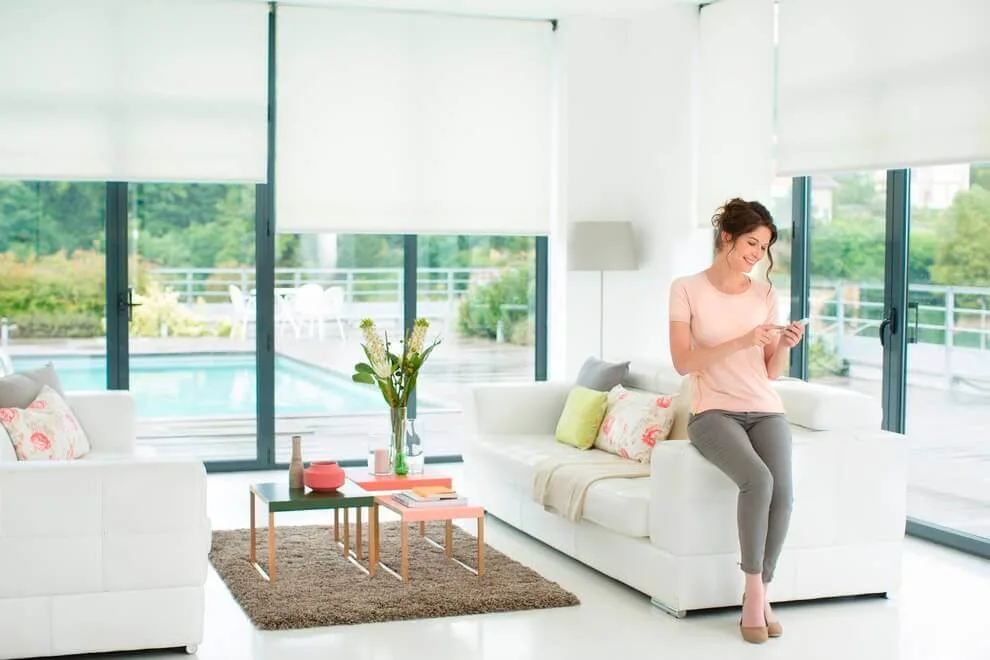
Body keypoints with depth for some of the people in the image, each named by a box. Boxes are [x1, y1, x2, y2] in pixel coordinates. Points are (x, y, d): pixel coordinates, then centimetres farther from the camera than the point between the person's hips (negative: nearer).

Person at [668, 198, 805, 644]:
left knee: (783, 490, -26)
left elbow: (772, 372, 10)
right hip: (713, 413, -3)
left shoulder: (765, 294, 10)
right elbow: (683, 362, -10)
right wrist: (741, 341, -20)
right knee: (757, 479, -33)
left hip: (765, 411, 4)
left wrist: (784, 346, -11)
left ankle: (759, 592, -10)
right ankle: (754, 590, -17)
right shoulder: (686, 290, -1)